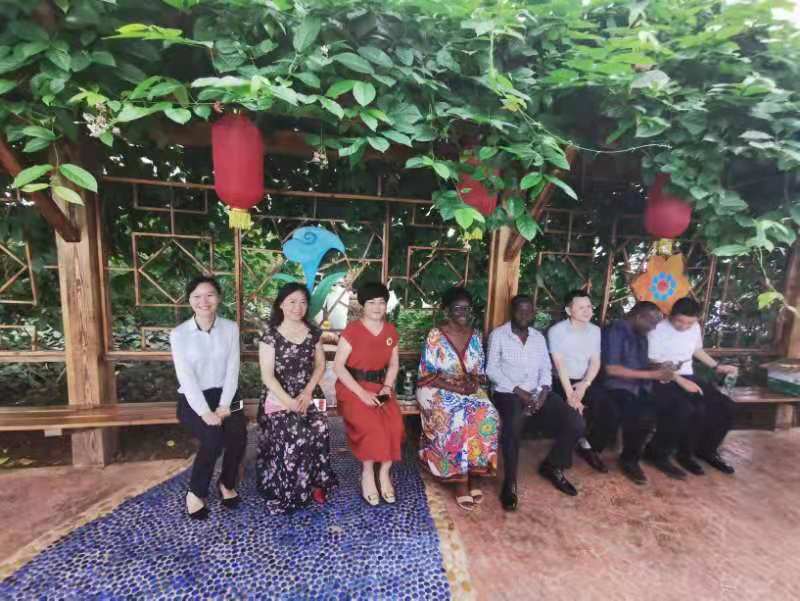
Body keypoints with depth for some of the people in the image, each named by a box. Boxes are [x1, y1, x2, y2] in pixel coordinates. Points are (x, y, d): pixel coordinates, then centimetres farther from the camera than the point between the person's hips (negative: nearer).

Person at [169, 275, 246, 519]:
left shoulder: (231, 328, 0)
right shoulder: (179, 334, -6)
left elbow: (232, 369, -4)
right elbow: (186, 378, -12)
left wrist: (224, 405, -14)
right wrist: (205, 412, -21)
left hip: (225, 393, 2)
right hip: (193, 399, -2)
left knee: (238, 435, -22)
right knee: (214, 438, -27)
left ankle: (227, 483, 9)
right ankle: (195, 493, 2)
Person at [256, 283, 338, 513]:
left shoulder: (313, 333, 6)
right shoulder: (270, 335, -6)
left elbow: (320, 365, 9)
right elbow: (267, 376, -9)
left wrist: (307, 392, -6)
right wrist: (289, 402, -18)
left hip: (306, 396, 3)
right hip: (278, 398, -3)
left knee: (320, 430, -21)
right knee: (292, 435, -25)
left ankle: (314, 484, 1)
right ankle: (287, 492, -2)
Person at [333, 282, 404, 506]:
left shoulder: (391, 331, 4)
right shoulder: (352, 330, -12)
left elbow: (394, 364, 12)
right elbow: (338, 366, -13)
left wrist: (387, 387, -5)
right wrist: (362, 393, -18)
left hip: (379, 386, 4)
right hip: (352, 387, -4)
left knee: (395, 424, -19)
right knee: (372, 426, -25)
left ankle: (384, 473, 4)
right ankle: (368, 474, 0)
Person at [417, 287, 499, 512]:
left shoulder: (475, 336, 7)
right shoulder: (435, 336, -8)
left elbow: (480, 371, 12)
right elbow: (427, 375, -10)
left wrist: (475, 382, -11)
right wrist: (455, 387, -19)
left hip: (471, 390, 4)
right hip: (440, 391, -4)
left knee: (487, 417, -24)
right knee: (458, 421, -30)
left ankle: (474, 475, -8)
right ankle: (460, 481, -12)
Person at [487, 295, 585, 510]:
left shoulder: (539, 337, 16)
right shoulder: (498, 335, -1)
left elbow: (546, 369, 11)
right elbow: (491, 369, -7)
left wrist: (543, 391, -9)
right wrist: (518, 391, -15)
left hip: (537, 393, 5)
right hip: (508, 392, -5)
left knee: (576, 423, -12)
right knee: (513, 425, -36)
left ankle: (552, 466, 13)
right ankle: (510, 482, -14)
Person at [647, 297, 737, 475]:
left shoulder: (695, 327, 6)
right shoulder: (658, 330, -14)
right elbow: (655, 364, -16)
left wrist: (717, 366, 22)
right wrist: (681, 382, -21)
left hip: (688, 377, 7)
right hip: (663, 381, -7)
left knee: (725, 406, -7)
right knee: (690, 410, -29)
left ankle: (707, 449, 14)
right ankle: (685, 453, -4)